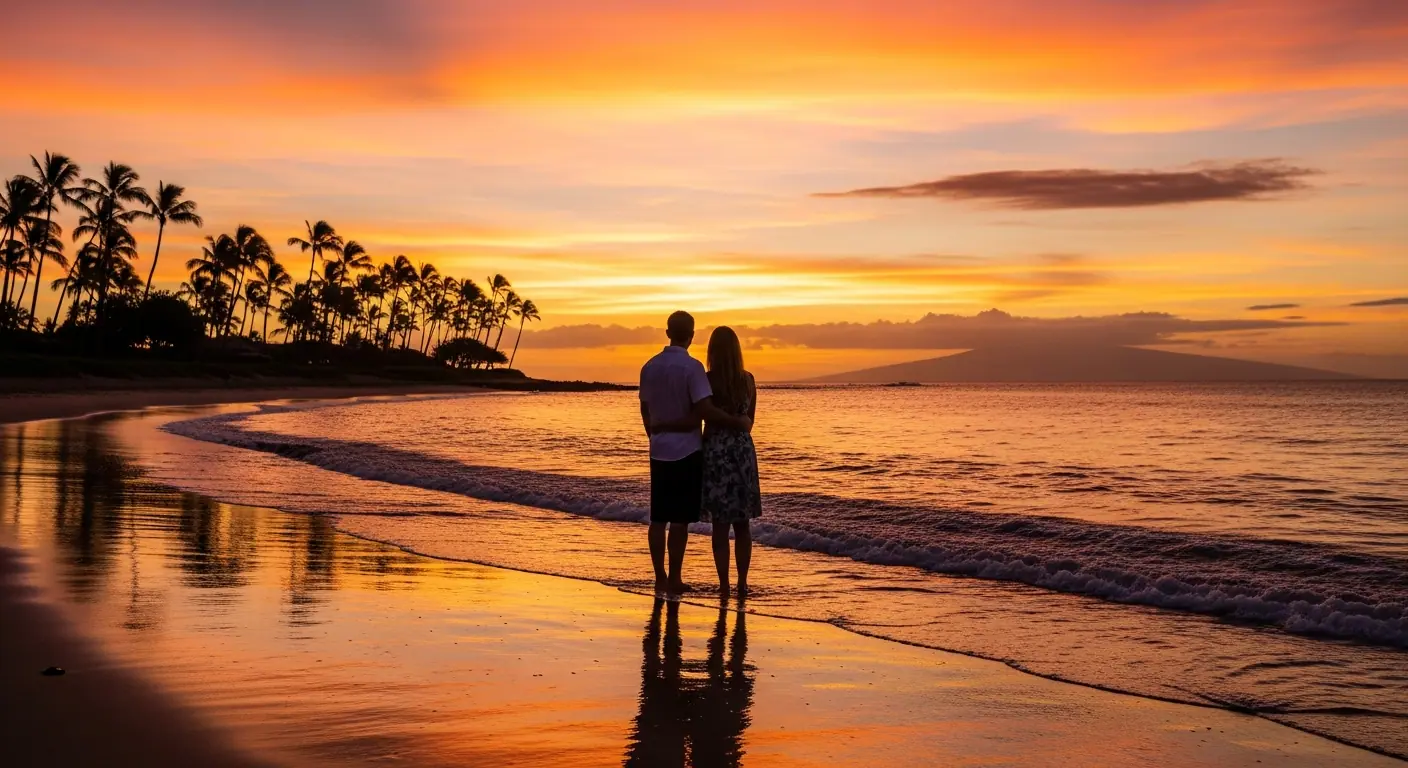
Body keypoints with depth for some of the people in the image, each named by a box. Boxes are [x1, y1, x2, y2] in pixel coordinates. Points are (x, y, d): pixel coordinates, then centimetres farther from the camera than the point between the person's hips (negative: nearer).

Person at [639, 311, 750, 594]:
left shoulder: (649, 367, 6)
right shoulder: (692, 367, -13)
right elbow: (705, 410, -20)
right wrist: (738, 422, -9)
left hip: (659, 451, 5)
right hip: (686, 451, -5)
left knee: (658, 518, 8)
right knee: (679, 519, 0)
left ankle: (660, 578, 12)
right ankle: (674, 579, 3)